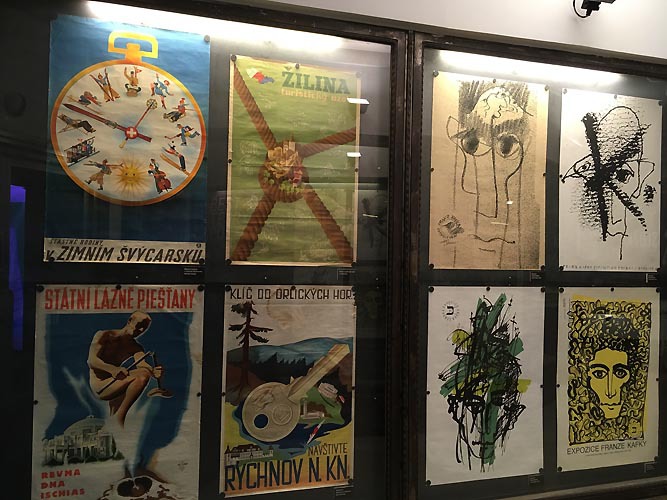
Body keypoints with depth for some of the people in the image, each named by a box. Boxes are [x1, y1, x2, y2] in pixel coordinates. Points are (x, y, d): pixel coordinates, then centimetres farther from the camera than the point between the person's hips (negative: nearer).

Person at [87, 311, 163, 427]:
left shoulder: (135, 347, 10)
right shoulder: (104, 335, -2)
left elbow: (141, 363, -11)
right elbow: (91, 361, -15)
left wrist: (153, 370, -36)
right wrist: (112, 369, -35)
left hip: (114, 384, 7)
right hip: (99, 383, -7)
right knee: (142, 375, -27)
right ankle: (119, 417, -22)